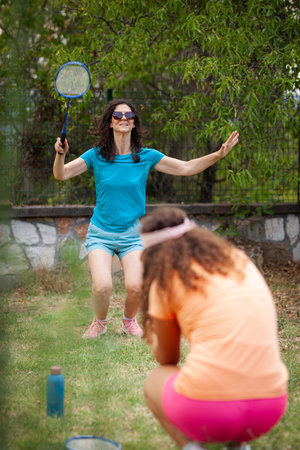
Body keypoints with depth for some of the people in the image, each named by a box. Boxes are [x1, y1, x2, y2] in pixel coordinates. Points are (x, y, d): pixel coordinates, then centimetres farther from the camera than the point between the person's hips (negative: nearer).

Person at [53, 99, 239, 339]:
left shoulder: (146, 156, -1)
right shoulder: (96, 156, -3)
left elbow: (186, 168, 2)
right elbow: (61, 174, -10)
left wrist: (218, 155, -10)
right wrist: (60, 155, -32)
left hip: (132, 234, 1)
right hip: (101, 232, -1)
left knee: (135, 286, -20)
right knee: (102, 286, -22)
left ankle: (129, 320, 16)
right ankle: (100, 322, 13)